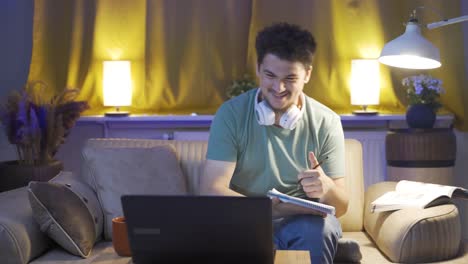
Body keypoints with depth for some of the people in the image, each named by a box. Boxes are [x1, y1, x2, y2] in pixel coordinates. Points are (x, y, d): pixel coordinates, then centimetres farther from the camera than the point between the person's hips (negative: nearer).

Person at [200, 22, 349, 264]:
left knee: (321, 228, -33)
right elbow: (212, 190, -15)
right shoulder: (231, 114, -5)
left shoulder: (326, 122, -2)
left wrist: (327, 189, -29)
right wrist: (278, 208, -30)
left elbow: (341, 207, -2)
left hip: (303, 224, 1)